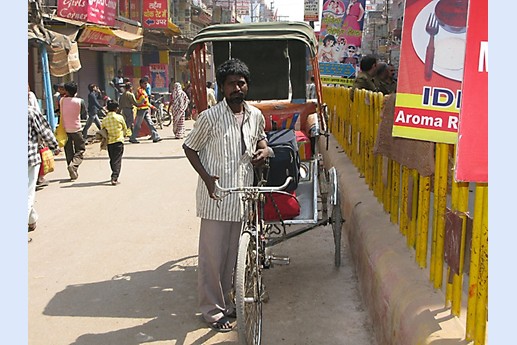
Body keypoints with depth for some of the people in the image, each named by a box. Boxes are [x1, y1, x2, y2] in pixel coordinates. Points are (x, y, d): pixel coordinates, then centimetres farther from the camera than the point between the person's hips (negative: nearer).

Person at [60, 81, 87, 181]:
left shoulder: (62, 100, -4)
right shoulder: (80, 101, -10)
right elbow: (84, 113, 4)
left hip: (65, 130, 3)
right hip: (76, 129, -3)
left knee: (69, 152, 11)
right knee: (80, 150, 8)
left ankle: (73, 173, 11)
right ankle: (74, 165, -19)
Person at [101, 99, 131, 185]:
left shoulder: (104, 120, 0)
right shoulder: (120, 117, -6)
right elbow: (125, 129, 5)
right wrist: (124, 134, 26)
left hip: (109, 142, 3)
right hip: (119, 141, -3)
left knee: (112, 160, 17)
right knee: (117, 160, -4)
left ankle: (114, 176, 26)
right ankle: (114, 178, -15)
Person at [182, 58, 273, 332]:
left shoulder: (255, 115, 5)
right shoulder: (210, 117, -10)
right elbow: (189, 147, -1)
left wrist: (264, 148, 3)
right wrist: (206, 176, -13)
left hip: (242, 196, 5)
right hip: (215, 197, -5)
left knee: (232, 254, 14)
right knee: (212, 254, 2)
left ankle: (224, 302, 31)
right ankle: (212, 310, 17)